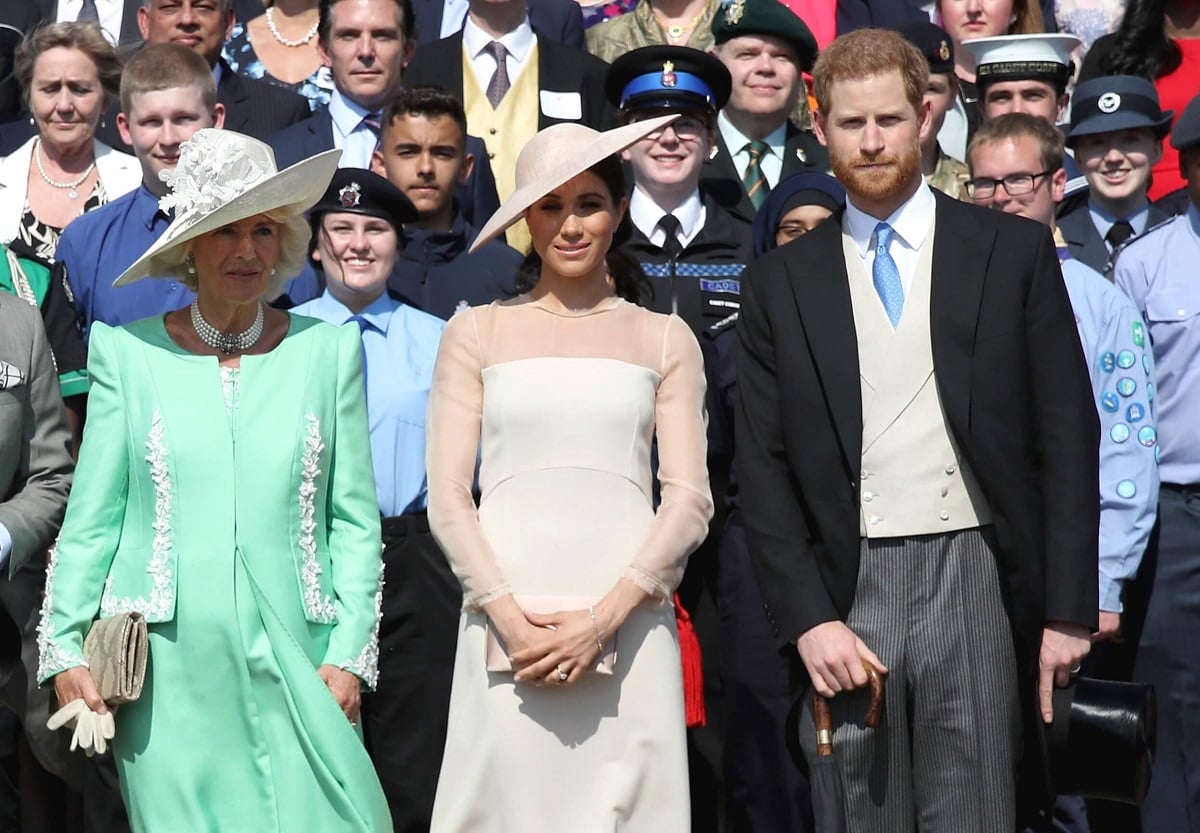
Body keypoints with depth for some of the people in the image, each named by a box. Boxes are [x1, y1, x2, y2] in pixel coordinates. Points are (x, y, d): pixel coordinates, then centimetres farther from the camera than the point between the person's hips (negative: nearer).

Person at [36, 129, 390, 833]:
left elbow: (357, 518, 6)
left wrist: (349, 652, -1)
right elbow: (91, 517, 6)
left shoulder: (329, 351, 6)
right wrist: (65, 649, 0)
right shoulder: (129, 352, 4)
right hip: (170, 670, 0)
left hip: (295, 661, 0)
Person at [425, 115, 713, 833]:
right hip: (505, 630, 0)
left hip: (628, 628, 0)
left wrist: (604, 617, -8)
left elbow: (689, 499, 4)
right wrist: (511, 619, -8)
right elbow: (448, 497, 5)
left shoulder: (665, 339, 12)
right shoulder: (476, 333, 11)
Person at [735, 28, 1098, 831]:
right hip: (846, 590, 1)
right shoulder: (780, 282, 8)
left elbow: (1067, 435, 3)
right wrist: (807, 617, -5)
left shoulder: (1015, 251, 5)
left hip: (975, 581, -1)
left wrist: (1070, 608, -2)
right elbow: (763, 466, 6)